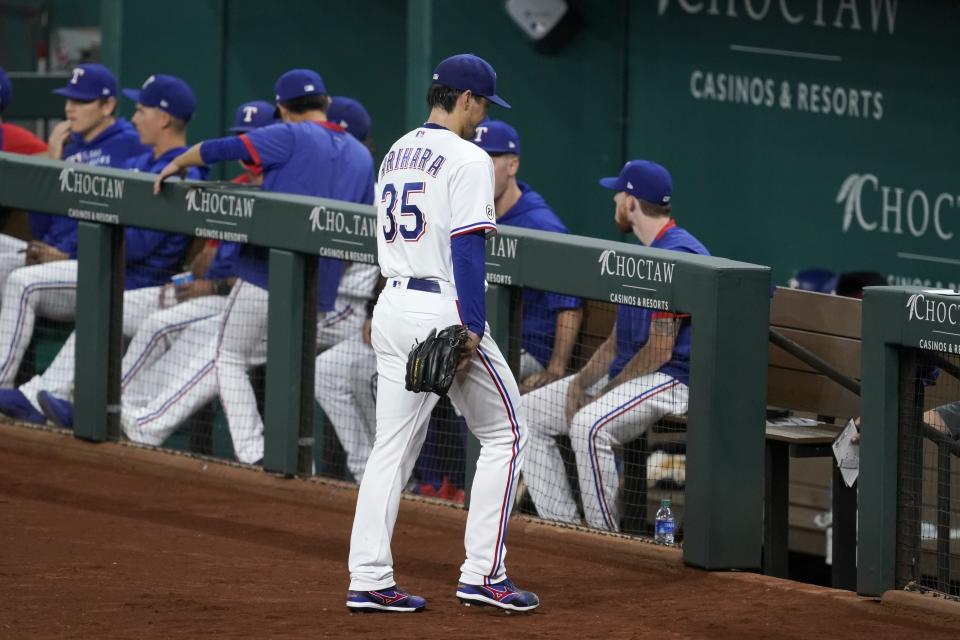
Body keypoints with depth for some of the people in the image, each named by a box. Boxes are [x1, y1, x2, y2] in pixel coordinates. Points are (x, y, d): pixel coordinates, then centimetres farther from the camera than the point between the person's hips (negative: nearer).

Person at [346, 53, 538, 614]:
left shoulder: (396, 155, 15)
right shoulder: (466, 159, -11)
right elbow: (467, 249, -17)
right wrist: (472, 330, -19)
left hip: (392, 309, 8)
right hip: (443, 310, -8)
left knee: (393, 446, 9)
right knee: (504, 435, 4)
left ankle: (369, 581, 4)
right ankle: (483, 573, 0)